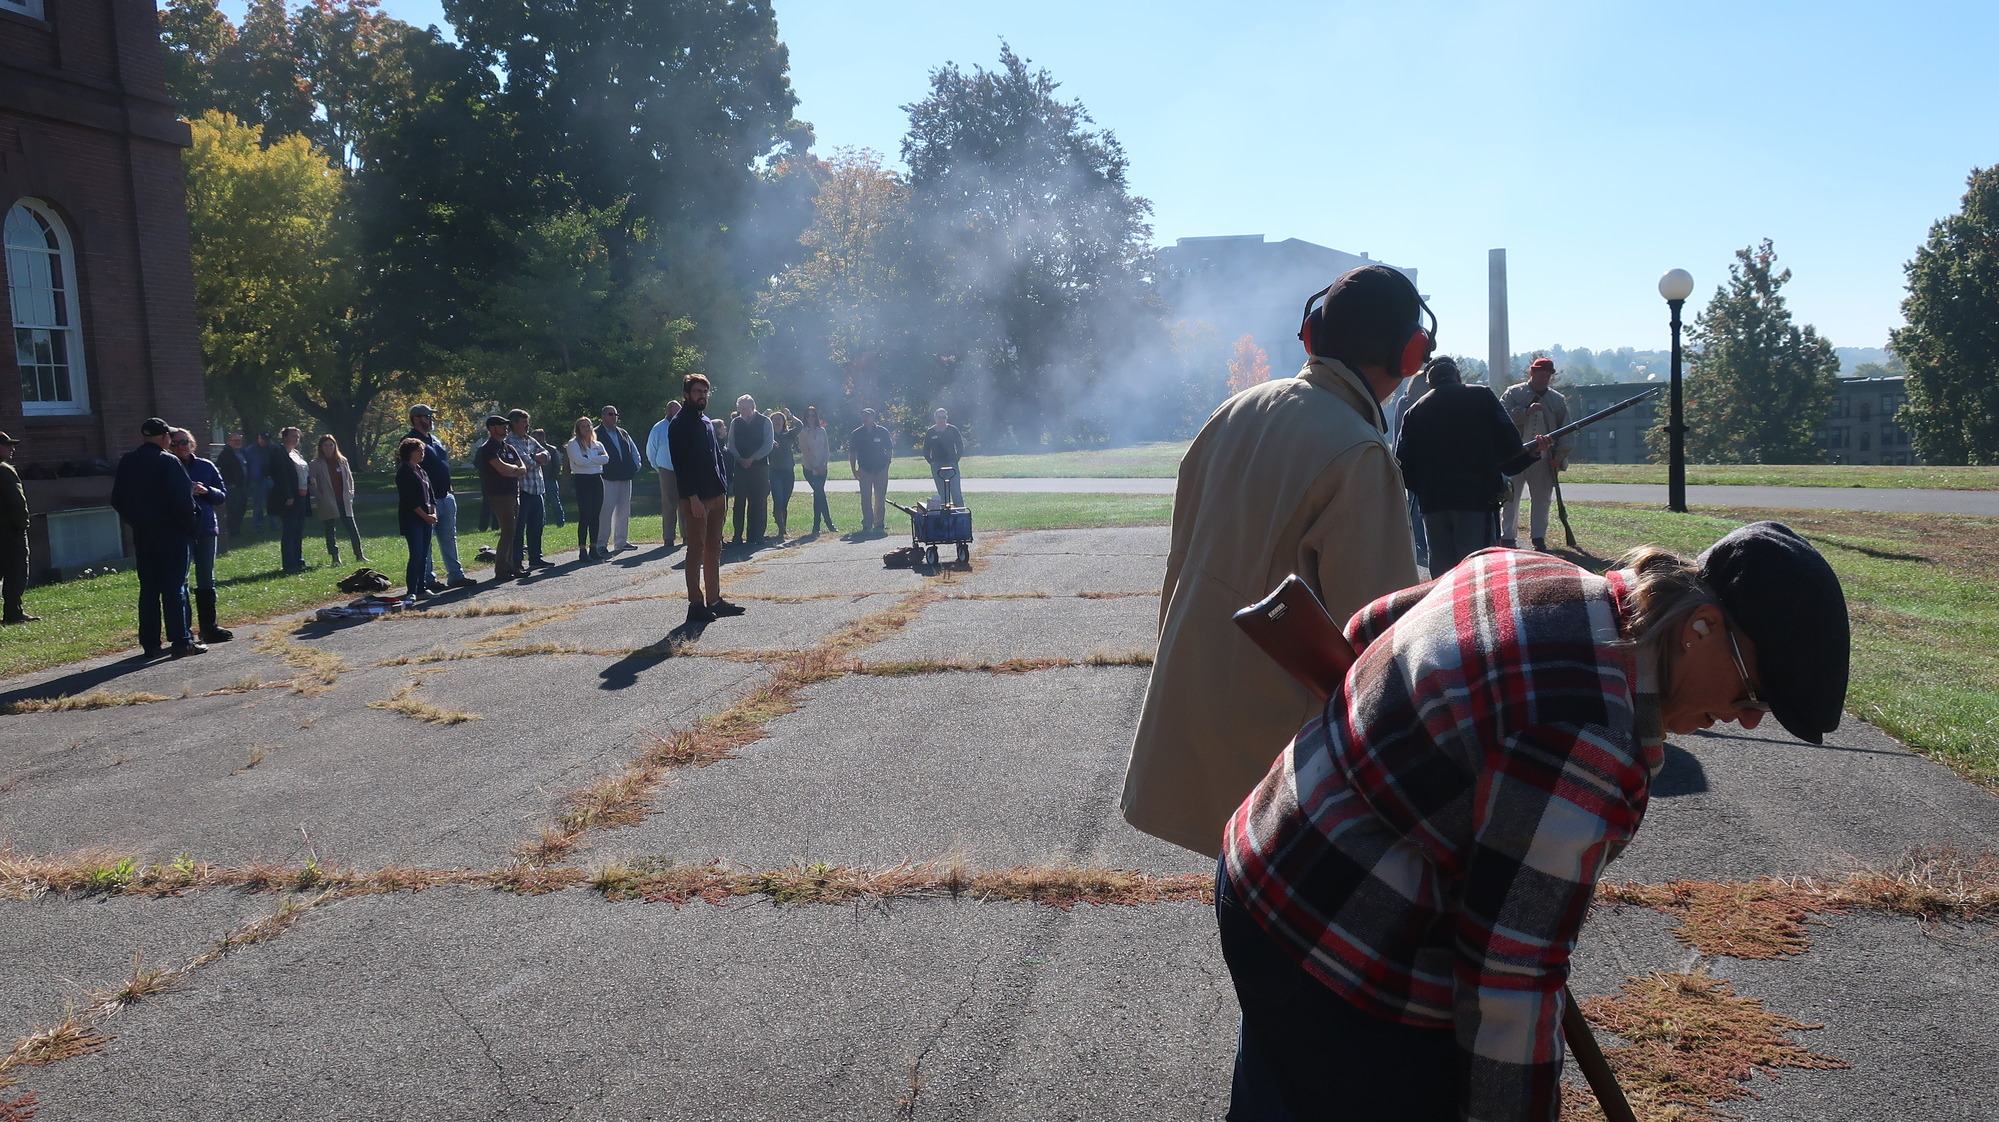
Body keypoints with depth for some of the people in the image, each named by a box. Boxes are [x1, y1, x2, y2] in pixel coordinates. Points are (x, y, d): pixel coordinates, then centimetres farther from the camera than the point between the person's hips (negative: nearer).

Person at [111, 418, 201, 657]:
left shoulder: (126, 462, 7)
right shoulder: (168, 462, -12)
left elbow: (118, 500, 12)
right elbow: (183, 500, -16)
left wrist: (136, 522, 20)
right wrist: (188, 526, -3)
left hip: (143, 537, 5)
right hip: (171, 536, -5)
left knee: (148, 590, 9)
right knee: (175, 588, -3)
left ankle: (150, 643, 11)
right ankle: (180, 641, -4)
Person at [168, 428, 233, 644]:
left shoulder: (206, 466, 7)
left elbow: (223, 496, 8)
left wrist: (207, 491, -11)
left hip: (205, 529, 3)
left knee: (206, 580, 11)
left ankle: (209, 626, 20)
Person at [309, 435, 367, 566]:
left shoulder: (342, 460, 10)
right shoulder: (317, 463, 0)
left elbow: (349, 478, 15)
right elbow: (313, 483, -1)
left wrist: (350, 495, 6)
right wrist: (319, 498, -7)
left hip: (343, 501, 2)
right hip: (328, 503, -2)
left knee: (352, 528, -2)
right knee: (330, 530, 2)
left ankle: (359, 555, 4)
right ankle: (335, 558, 7)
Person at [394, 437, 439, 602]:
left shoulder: (422, 472, 18)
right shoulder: (404, 473, -8)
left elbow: (430, 495, 18)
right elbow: (409, 500, -13)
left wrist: (433, 513, 2)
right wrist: (426, 516, -13)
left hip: (426, 519, 8)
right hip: (411, 520, -8)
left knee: (424, 555, 8)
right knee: (416, 555, -12)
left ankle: (422, 588, 13)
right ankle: (411, 592, -9)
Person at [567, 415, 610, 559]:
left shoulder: (597, 445, 16)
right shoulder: (573, 444, 0)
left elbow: (606, 458, -2)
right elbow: (579, 460, -16)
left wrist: (589, 459, -11)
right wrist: (597, 459, -4)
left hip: (597, 480, 6)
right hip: (583, 481, -5)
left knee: (595, 516, 6)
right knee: (585, 516, -8)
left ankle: (594, 548, 11)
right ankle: (582, 550, -6)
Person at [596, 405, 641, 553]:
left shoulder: (623, 434, 18)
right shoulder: (596, 434, -2)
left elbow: (634, 450, 23)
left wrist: (636, 466, 10)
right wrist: (600, 471, -8)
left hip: (625, 478, 7)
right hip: (608, 479, -7)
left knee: (623, 510, 10)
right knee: (606, 511, -9)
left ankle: (621, 541, 19)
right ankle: (601, 543, -6)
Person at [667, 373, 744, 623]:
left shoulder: (706, 423, 17)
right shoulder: (679, 425, -9)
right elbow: (681, 464, -16)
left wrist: (722, 488, 12)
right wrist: (693, 497, -21)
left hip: (715, 496, 8)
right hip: (695, 499, -8)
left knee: (713, 550, 11)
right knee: (696, 551, -5)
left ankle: (714, 600, 18)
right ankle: (696, 605, -1)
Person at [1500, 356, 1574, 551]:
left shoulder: (1558, 400, 11)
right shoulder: (1513, 393, 3)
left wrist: (1561, 453, -2)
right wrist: (1527, 411, -22)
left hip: (1544, 459, 3)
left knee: (1543, 498, 5)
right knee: (1510, 498, 0)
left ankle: (1539, 538, 12)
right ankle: (1507, 537, 6)